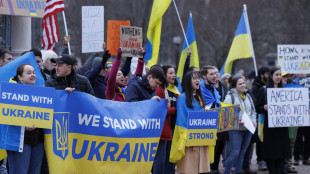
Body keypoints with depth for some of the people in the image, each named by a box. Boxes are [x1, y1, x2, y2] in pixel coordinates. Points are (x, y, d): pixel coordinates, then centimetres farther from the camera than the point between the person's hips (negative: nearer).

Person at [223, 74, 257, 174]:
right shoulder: (230, 97, -6)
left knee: (242, 154, 9)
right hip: (236, 129, -6)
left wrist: (253, 121, 6)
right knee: (235, 153, -12)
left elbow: (253, 111, 23)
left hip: (248, 129, 6)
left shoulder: (248, 96, 15)